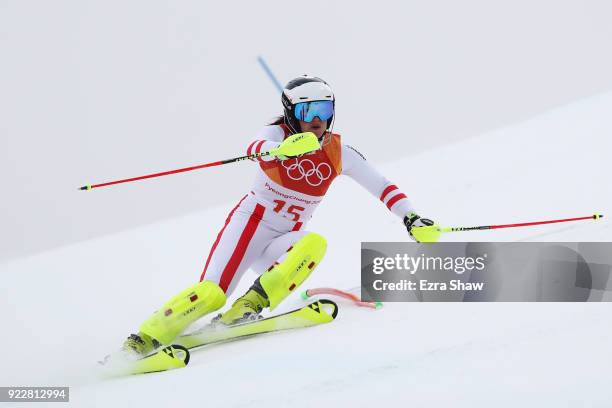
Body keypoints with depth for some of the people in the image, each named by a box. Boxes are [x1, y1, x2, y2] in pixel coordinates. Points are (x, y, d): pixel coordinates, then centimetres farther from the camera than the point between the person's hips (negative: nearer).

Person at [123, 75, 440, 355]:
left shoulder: (339, 153, -1)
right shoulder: (278, 134, -12)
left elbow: (382, 186, 3)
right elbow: (256, 148, -36)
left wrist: (412, 219, -11)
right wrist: (283, 149, -59)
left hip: (283, 243, 4)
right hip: (250, 224, -3)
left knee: (314, 243, -30)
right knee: (212, 293, -21)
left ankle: (250, 306, -32)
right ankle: (145, 339, -13)